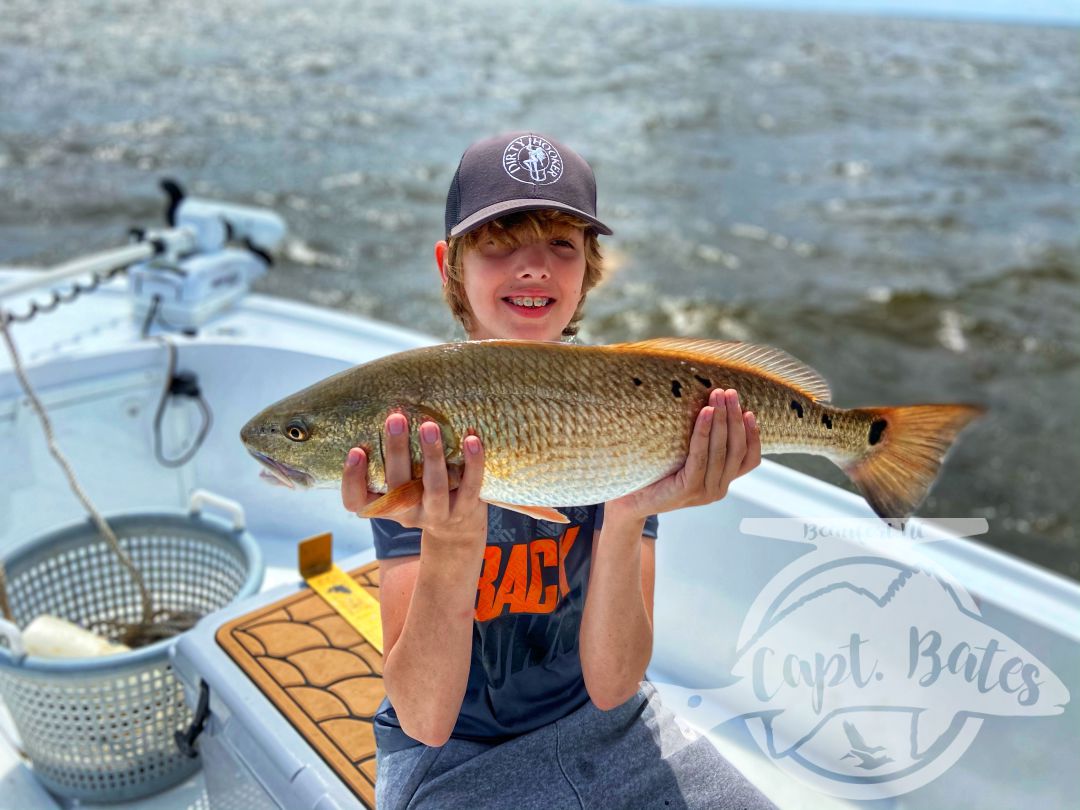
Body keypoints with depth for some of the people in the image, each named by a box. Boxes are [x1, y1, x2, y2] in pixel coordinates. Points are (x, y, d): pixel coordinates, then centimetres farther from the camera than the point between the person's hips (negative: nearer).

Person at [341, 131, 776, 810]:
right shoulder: (408, 425, -15)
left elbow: (609, 687, -14)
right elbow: (424, 719, -19)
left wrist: (625, 518, -30)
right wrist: (449, 545, -35)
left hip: (603, 723, 2)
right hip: (453, 753, -1)